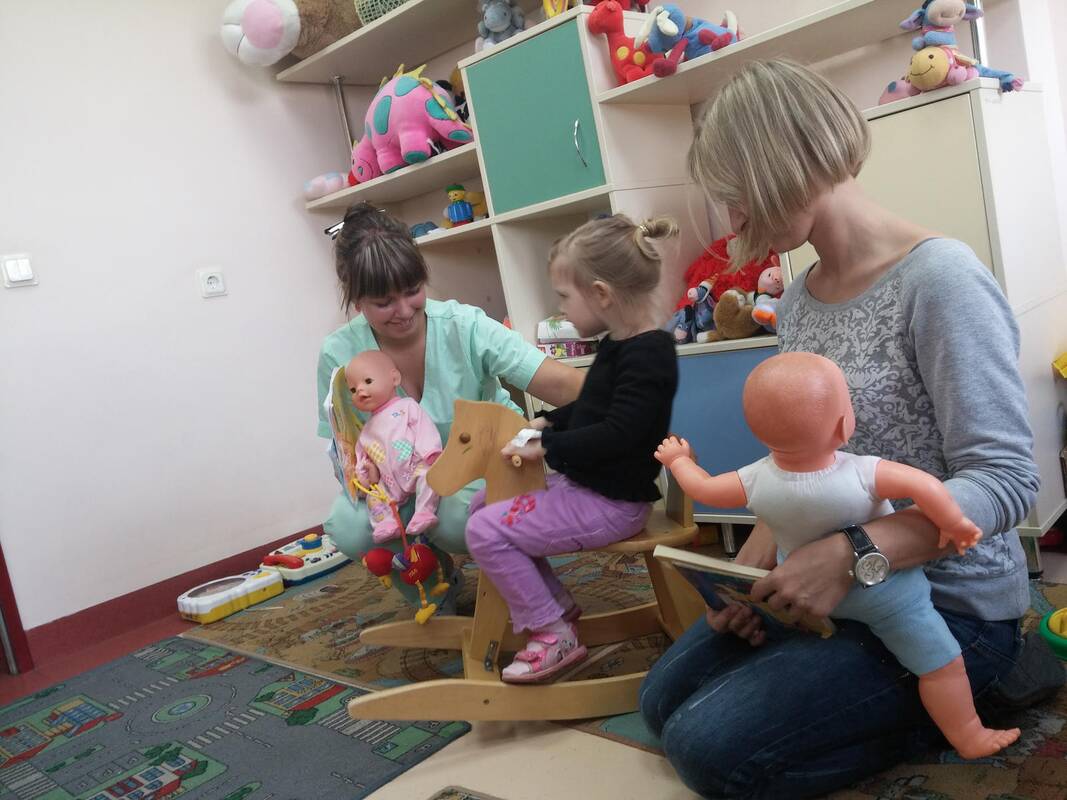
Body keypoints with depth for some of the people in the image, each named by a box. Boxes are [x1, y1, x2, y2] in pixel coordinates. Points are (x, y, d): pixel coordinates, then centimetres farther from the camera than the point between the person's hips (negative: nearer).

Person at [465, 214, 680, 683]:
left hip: (611, 503, -10)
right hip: (583, 486, 10)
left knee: (486, 532, -15)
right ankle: (555, 604, 19)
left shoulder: (646, 354, -22)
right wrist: (548, 423, 9)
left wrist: (546, 446, -21)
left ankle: (554, 636, -1)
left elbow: (616, 435, -28)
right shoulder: (619, 345, 9)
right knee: (483, 505, 14)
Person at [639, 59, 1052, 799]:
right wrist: (756, 562, -5)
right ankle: (913, 698, 17)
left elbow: (1005, 481, -24)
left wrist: (852, 557, -33)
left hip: (949, 605, -8)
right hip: (841, 587, 8)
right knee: (664, 699, 13)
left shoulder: (940, 279, -21)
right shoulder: (797, 300, 3)